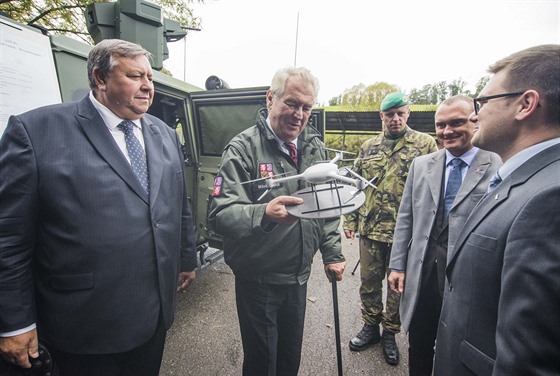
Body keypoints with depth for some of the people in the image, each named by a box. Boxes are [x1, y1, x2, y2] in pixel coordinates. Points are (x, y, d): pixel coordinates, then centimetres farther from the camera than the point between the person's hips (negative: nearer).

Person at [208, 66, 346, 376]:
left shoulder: (314, 146, 3)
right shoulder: (243, 148, -15)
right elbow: (219, 214, -22)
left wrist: (332, 253, 6)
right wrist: (264, 214, -40)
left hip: (299, 275, 5)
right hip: (258, 279, -5)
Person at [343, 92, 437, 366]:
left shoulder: (425, 144, -4)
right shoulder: (368, 147, 7)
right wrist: (350, 220, 5)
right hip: (370, 229, 3)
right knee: (369, 281, 14)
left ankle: (390, 333, 35)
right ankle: (371, 326, 36)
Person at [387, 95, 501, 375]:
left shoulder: (499, 168, -7)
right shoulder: (421, 165, 5)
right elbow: (405, 218, 5)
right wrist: (397, 265, 2)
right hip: (422, 272, 3)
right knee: (419, 349, 20)